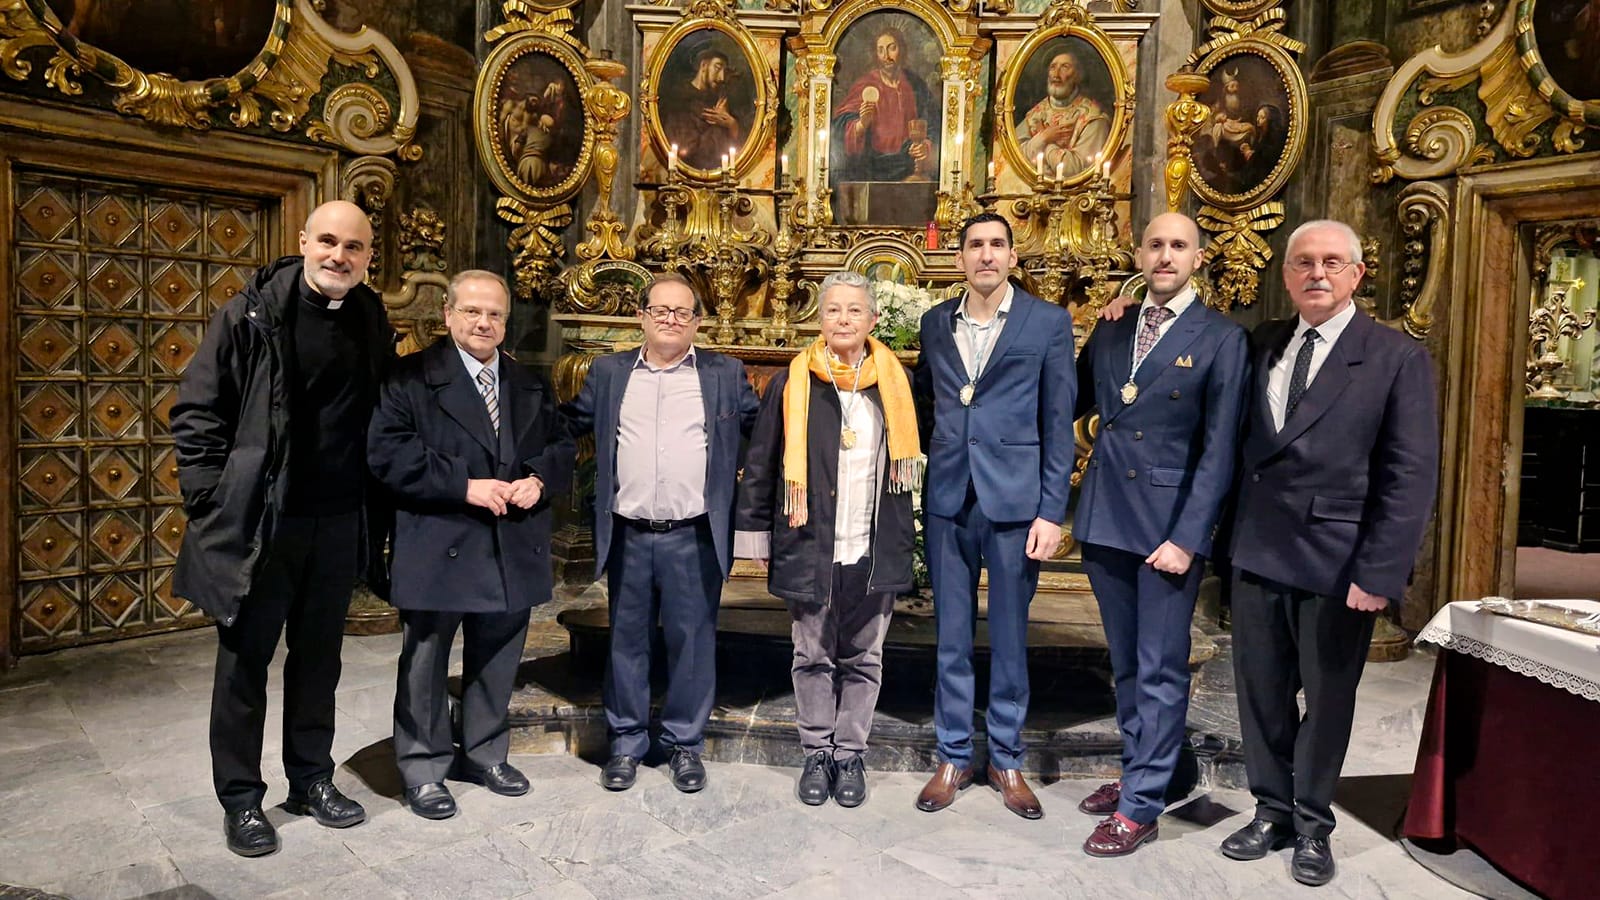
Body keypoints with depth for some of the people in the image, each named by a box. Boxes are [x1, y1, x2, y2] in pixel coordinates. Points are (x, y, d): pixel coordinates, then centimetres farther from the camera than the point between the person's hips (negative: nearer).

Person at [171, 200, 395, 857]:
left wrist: (378, 517, 6)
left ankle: (311, 778, 31)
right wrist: (213, 502, -10)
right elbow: (196, 411, -6)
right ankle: (240, 798, 23)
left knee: (318, 657, 15)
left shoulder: (372, 324, 5)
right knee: (244, 661, 8)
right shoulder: (250, 315, -7)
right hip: (258, 520, -3)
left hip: (340, 523, 4)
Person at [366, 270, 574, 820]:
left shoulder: (531, 386, 13)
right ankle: (424, 770, 24)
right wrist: (465, 485, -21)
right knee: (425, 664, 8)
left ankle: (486, 755, 35)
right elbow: (387, 453, -14)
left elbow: (561, 447, 13)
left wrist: (539, 480, -9)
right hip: (437, 551, -4)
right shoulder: (411, 378, -4)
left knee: (496, 663, 17)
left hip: (513, 554, 5)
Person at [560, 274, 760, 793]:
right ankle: (626, 743, 27)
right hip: (627, 535, 2)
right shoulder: (609, 373, 9)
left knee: (692, 642, 7)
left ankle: (685, 743, 24)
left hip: (693, 537, -1)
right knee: (626, 641, 11)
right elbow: (569, 424, 14)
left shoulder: (725, 374, 5)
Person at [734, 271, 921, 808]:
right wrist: (756, 533, 1)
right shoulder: (791, 383, -1)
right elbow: (760, 464, 2)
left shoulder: (894, 384, 2)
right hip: (809, 547, -1)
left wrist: (903, 539, 6)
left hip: (874, 550, 1)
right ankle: (817, 755, 26)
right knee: (814, 657, 11)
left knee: (863, 658, 11)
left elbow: (908, 460, 9)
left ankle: (851, 755, 26)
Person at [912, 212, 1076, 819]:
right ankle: (953, 756, 26)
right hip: (948, 500, 3)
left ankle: (1006, 760, 26)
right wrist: (930, 458, 6)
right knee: (951, 637, 11)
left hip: (1015, 499, -2)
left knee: (1010, 638, 8)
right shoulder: (936, 322, 9)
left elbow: (1059, 424, -3)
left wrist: (1052, 512, -8)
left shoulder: (1049, 322, -1)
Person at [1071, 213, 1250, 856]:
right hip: (1105, 517, 5)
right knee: (1126, 663, 17)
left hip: (1171, 525, -5)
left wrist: (1188, 537, -14)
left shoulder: (1221, 338, -5)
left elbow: (1219, 449, -9)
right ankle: (1135, 771, 33)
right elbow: (1069, 405, 11)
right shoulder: (1110, 331, 9)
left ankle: (1141, 806, 13)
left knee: (1161, 670, 3)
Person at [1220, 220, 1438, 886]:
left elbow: (1411, 476, -9)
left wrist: (1379, 573, -15)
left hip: (1337, 561, -3)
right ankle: (1272, 811, 31)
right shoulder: (1261, 344, 7)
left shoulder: (1398, 358, -5)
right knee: (1261, 692, 12)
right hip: (1258, 552, 3)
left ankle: (1312, 825, 31)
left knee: (1327, 699, 12)